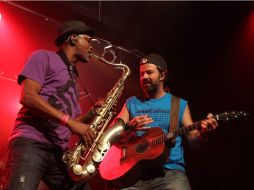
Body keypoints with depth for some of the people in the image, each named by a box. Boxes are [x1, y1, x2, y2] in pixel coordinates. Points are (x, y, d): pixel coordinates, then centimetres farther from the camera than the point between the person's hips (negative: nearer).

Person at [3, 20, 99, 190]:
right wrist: (69, 121, -15)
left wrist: (92, 114, 7)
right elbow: (27, 96, -10)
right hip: (31, 142, -7)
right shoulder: (44, 57, 6)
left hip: (59, 151, 8)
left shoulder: (73, 78, 28)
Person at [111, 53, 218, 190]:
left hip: (170, 171, 0)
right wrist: (129, 127, -12)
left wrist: (202, 133, -15)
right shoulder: (131, 102, 14)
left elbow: (193, 138, 7)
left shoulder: (180, 104, 12)